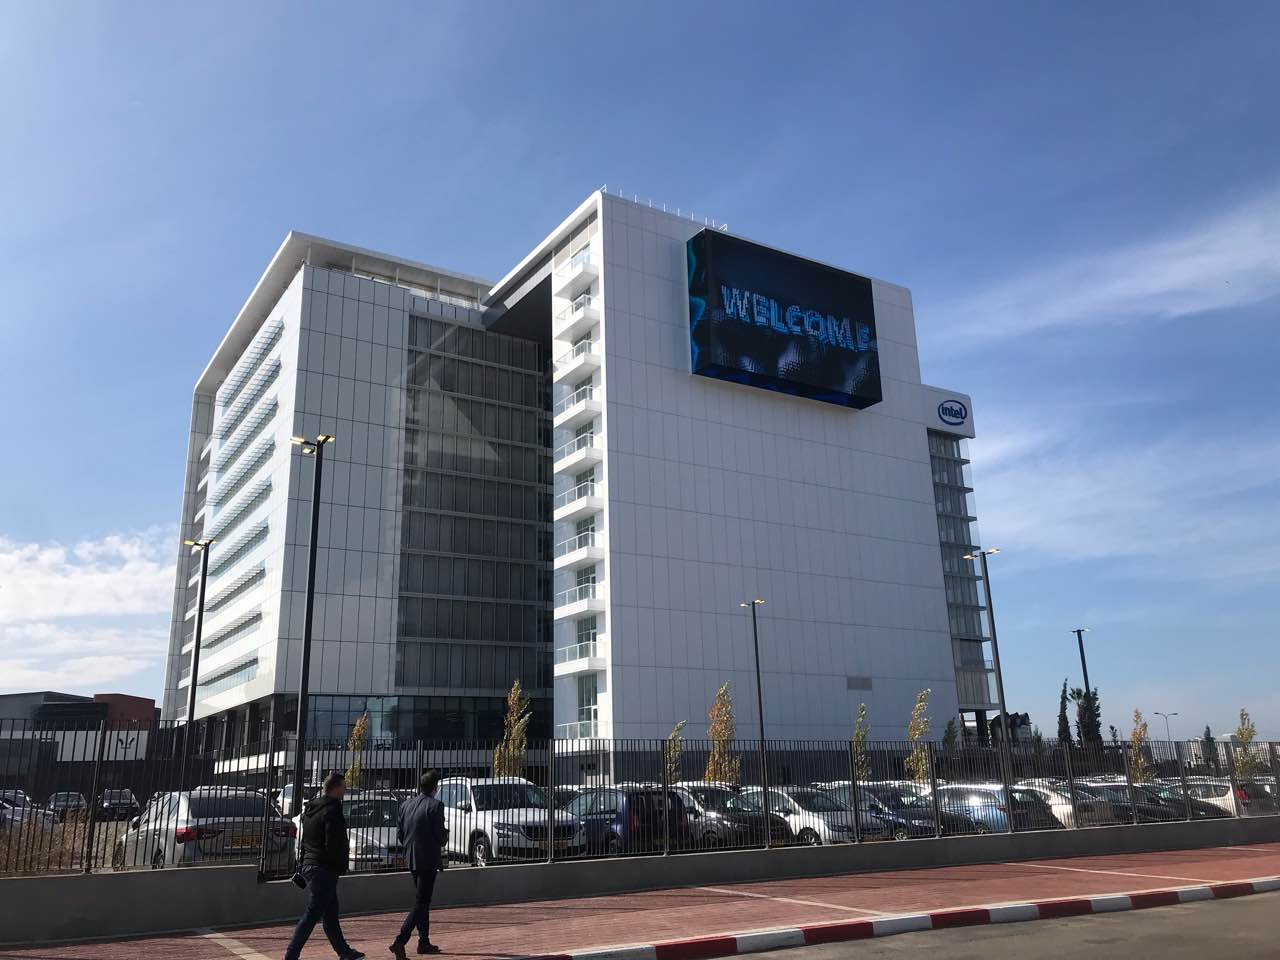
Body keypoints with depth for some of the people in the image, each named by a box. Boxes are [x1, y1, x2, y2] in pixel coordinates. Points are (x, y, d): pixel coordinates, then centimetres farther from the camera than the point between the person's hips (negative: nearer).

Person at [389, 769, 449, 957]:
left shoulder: (406, 805, 6)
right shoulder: (435, 805, -14)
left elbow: (401, 835, 10)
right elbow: (440, 835, -15)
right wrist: (446, 835, 6)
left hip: (412, 861, 7)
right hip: (428, 860, -7)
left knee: (422, 901, 19)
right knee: (421, 903, -3)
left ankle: (424, 942, 24)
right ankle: (399, 941, -13)